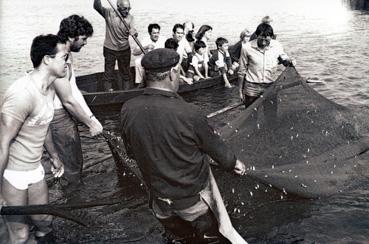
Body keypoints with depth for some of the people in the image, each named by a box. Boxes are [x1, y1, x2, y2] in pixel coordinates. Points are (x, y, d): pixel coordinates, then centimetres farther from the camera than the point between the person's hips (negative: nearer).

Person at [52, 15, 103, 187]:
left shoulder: (67, 56, 6)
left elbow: (74, 90, 8)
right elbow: (68, 101, -23)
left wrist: (91, 117, 4)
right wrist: (91, 124, -13)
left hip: (66, 114, 10)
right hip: (58, 117, -10)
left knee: (75, 161, 25)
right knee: (71, 166, 6)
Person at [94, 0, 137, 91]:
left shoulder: (130, 17, -6)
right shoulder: (109, 13, -11)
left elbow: (133, 30, -19)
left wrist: (134, 32, -43)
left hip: (124, 50, 1)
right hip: (109, 49, -1)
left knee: (125, 73, 12)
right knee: (109, 74, 10)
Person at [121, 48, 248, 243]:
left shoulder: (128, 110, -18)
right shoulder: (189, 114, -31)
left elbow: (132, 152, 0)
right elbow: (214, 145, -12)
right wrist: (233, 163, 9)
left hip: (158, 192, 4)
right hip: (193, 197, -4)